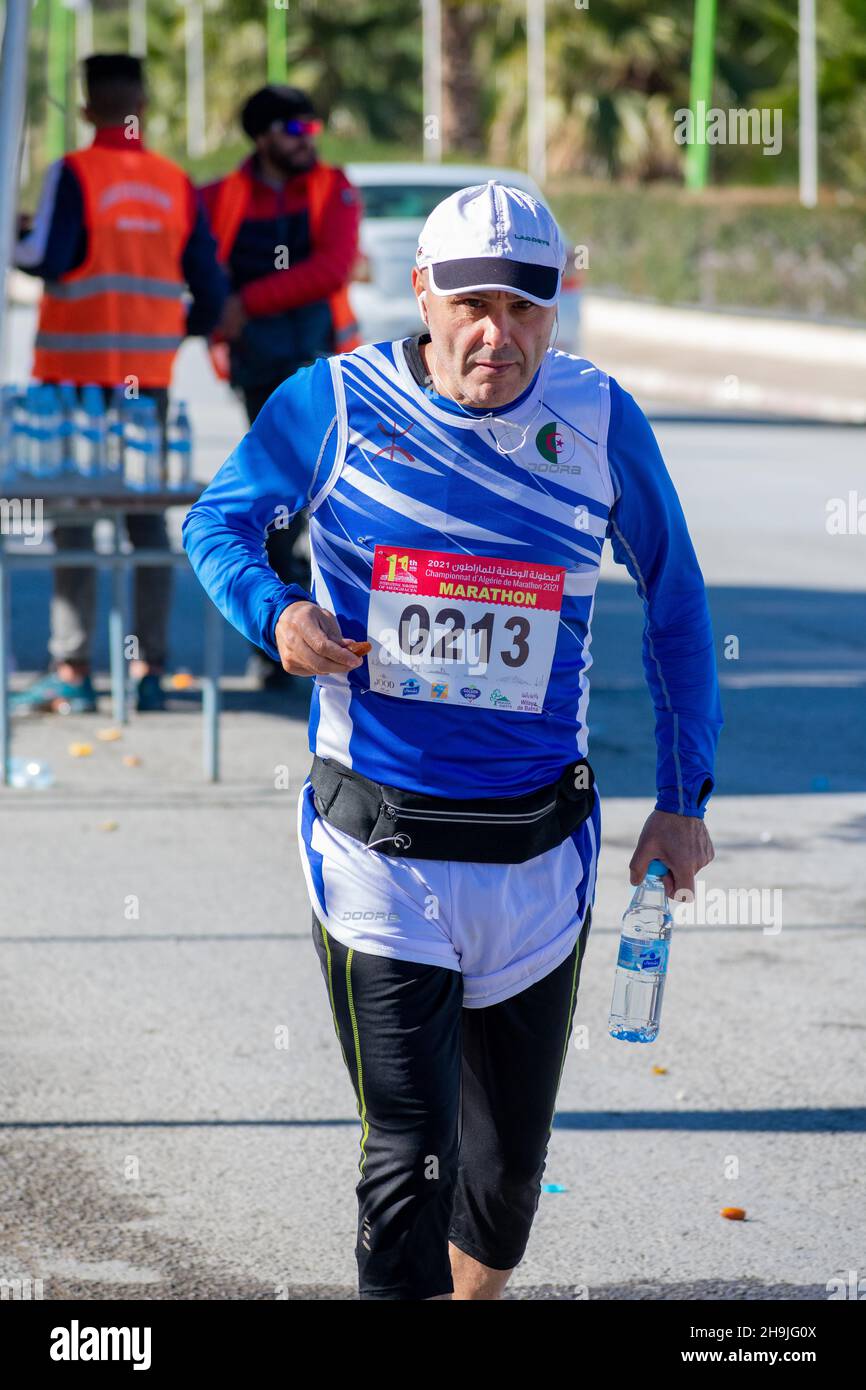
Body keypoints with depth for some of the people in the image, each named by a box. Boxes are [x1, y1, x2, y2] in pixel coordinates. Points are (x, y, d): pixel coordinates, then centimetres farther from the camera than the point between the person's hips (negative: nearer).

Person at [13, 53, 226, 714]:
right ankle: (150, 670, 8)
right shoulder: (177, 184, 6)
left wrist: (15, 246, 4)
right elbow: (211, 289, 6)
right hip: (150, 372, 4)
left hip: (78, 366, -4)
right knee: (148, 515, 10)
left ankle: (72, 670, -4)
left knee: (74, 517, -1)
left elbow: (47, 257, -17)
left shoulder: (74, 174, -8)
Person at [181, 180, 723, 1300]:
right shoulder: (333, 404, -5)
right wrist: (275, 613, -13)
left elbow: (676, 607, 11)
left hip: (536, 859, 3)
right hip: (376, 851, -3)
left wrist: (684, 800, 9)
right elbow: (216, 523, 10)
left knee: (512, 1154, 14)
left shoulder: (601, 421, -1)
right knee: (410, 1155, -10)